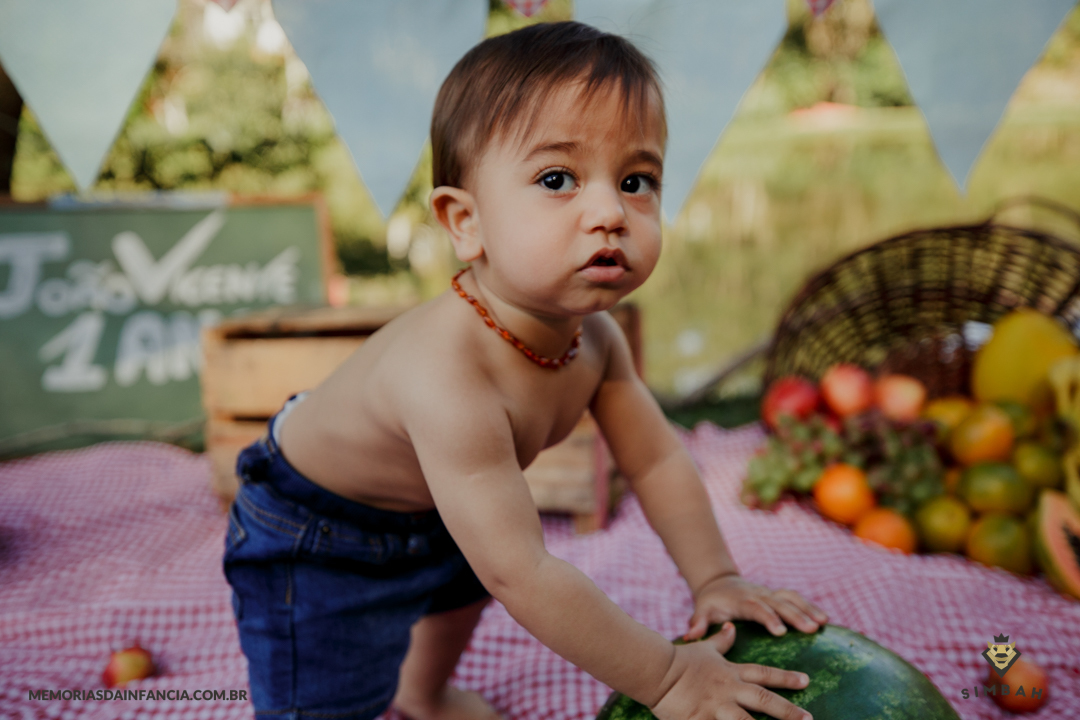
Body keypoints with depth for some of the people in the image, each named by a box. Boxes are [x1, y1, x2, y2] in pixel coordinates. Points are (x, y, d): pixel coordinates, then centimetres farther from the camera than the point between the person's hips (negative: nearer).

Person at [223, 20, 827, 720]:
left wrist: (717, 578, -8)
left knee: (462, 581, 31)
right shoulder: (448, 377, -46)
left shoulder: (594, 335, -19)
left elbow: (657, 459, -6)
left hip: (431, 504, 8)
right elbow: (523, 576, -42)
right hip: (314, 538, -8)